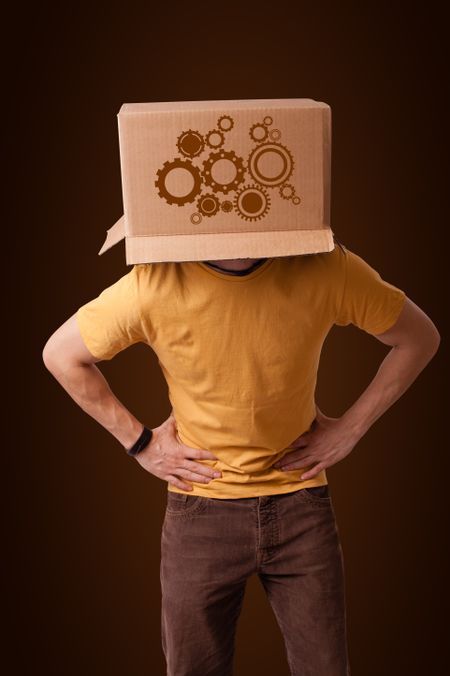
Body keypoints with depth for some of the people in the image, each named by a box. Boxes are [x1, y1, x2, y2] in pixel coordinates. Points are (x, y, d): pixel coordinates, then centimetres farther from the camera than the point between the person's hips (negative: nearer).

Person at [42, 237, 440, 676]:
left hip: (301, 506, 1)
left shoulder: (325, 268, -15)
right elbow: (60, 354, -2)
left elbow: (420, 338, 1)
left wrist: (350, 427, -3)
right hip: (201, 511, 0)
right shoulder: (153, 285, -18)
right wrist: (139, 442, -4)